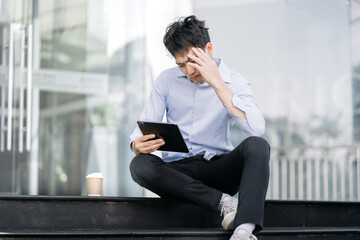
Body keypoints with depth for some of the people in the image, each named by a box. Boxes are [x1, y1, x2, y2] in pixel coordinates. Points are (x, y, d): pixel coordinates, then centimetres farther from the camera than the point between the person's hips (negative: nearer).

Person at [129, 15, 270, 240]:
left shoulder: (234, 82, 0)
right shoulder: (167, 80, 8)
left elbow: (257, 128, -18)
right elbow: (145, 126, 6)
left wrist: (217, 83, -19)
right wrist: (138, 144, -20)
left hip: (218, 169, -1)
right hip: (178, 170, 2)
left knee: (257, 145, -31)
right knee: (140, 165, -30)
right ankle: (223, 201, -30)